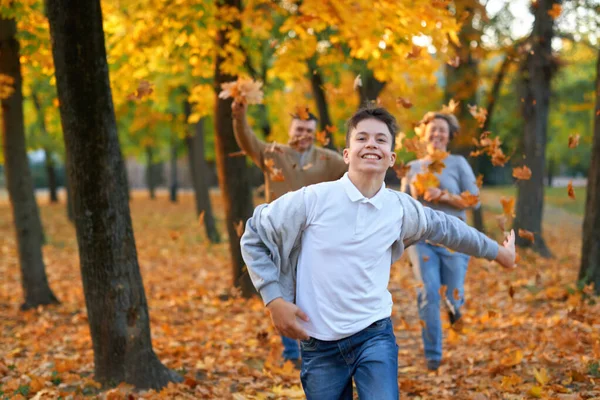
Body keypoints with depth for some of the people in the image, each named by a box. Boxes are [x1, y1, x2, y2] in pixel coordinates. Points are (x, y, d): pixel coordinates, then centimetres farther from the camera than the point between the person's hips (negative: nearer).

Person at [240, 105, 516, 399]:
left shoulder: (401, 209, -1)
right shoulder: (313, 199, -11)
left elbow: (443, 227, 19)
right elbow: (254, 236, -2)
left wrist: (497, 251, 32)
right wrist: (274, 300, -9)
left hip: (375, 336, 1)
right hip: (320, 344, -1)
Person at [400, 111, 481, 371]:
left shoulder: (458, 163, 3)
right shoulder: (413, 167, 11)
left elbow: (474, 200, -2)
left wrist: (444, 196, -16)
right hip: (422, 238, 1)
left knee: (453, 298, -2)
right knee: (429, 294, -11)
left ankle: (455, 304, 37)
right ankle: (432, 355, -3)